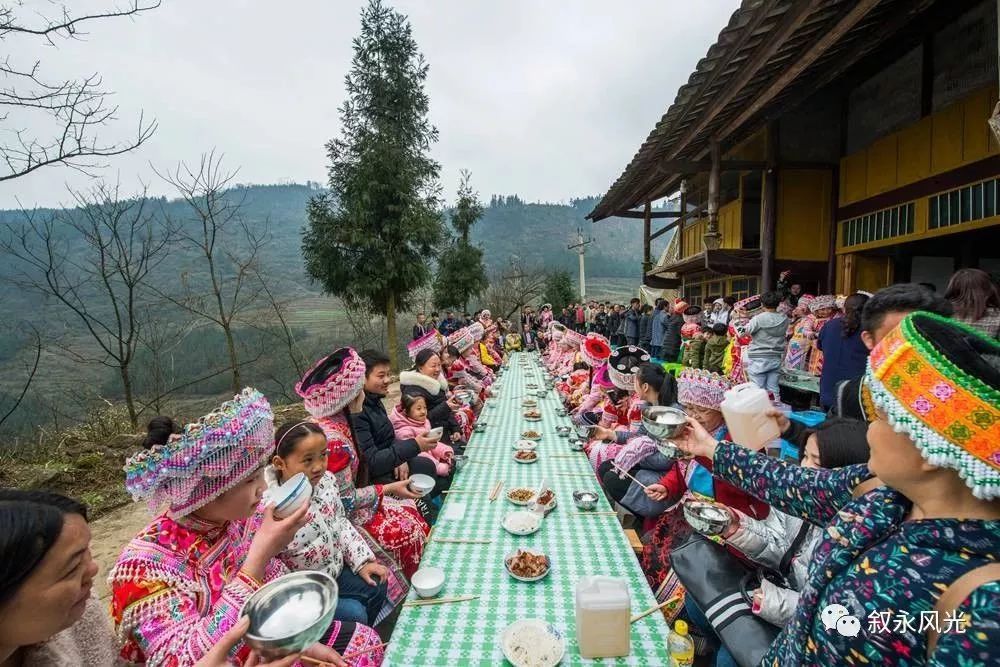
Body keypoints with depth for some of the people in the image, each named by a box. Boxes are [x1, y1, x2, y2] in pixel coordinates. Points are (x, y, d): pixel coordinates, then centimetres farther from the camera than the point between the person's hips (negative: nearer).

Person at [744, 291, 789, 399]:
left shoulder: (759, 318, -16)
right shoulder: (784, 320, -1)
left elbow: (748, 331, -8)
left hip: (758, 359, -5)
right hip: (775, 358, 5)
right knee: (773, 388, 12)